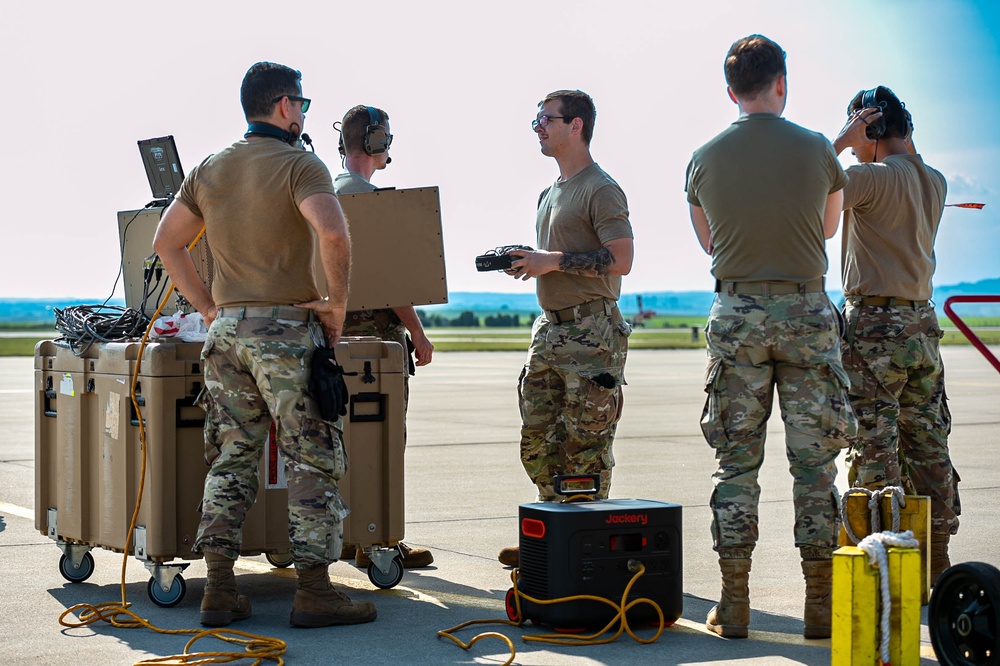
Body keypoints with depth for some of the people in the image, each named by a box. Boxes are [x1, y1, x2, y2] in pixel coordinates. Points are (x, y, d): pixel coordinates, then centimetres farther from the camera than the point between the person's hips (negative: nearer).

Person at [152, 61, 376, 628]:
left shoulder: (209, 170, 12)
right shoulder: (300, 165, -9)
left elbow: (167, 241, 15)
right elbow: (333, 234, -25)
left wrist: (208, 306, 16)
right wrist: (337, 304, -13)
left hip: (227, 328, 6)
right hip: (286, 330, -6)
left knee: (231, 459, 10)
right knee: (315, 460, 0)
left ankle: (219, 589, 9)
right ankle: (314, 591, 0)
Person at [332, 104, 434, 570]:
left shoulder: (331, 190, 17)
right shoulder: (363, 193, -14)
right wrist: (417, 331, -14)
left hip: (346, 320, 10)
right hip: (376, 325, -10)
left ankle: (351, 535, 17)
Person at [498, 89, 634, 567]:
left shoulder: (601, 190, -8)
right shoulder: (550, 194, 20)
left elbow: (620, 260, -18)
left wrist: (552, 261, -17)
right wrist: (525, 263, 8)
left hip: (590, 331, -9)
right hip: (550, 327, 9)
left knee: (586, 443, -7)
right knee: (537, 440, 9)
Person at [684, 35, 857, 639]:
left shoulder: (705, 159, 1)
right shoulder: (817, 151, -2)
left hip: (736, 313, 1)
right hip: (806, 309, -1)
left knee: (737, 460, 5)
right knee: (814, 460, 4)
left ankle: (734, 606, 5)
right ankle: (822, 606, 6)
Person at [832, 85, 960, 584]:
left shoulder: (872, 177, -12)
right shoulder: (934, 182, 10)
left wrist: (839, 142, -7)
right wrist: (903, 141, 22)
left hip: (875, 324, -7)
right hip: (922, 319, 7)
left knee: (875, 446, -4)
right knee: (927, 444, 11)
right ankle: (936, 560, 16)